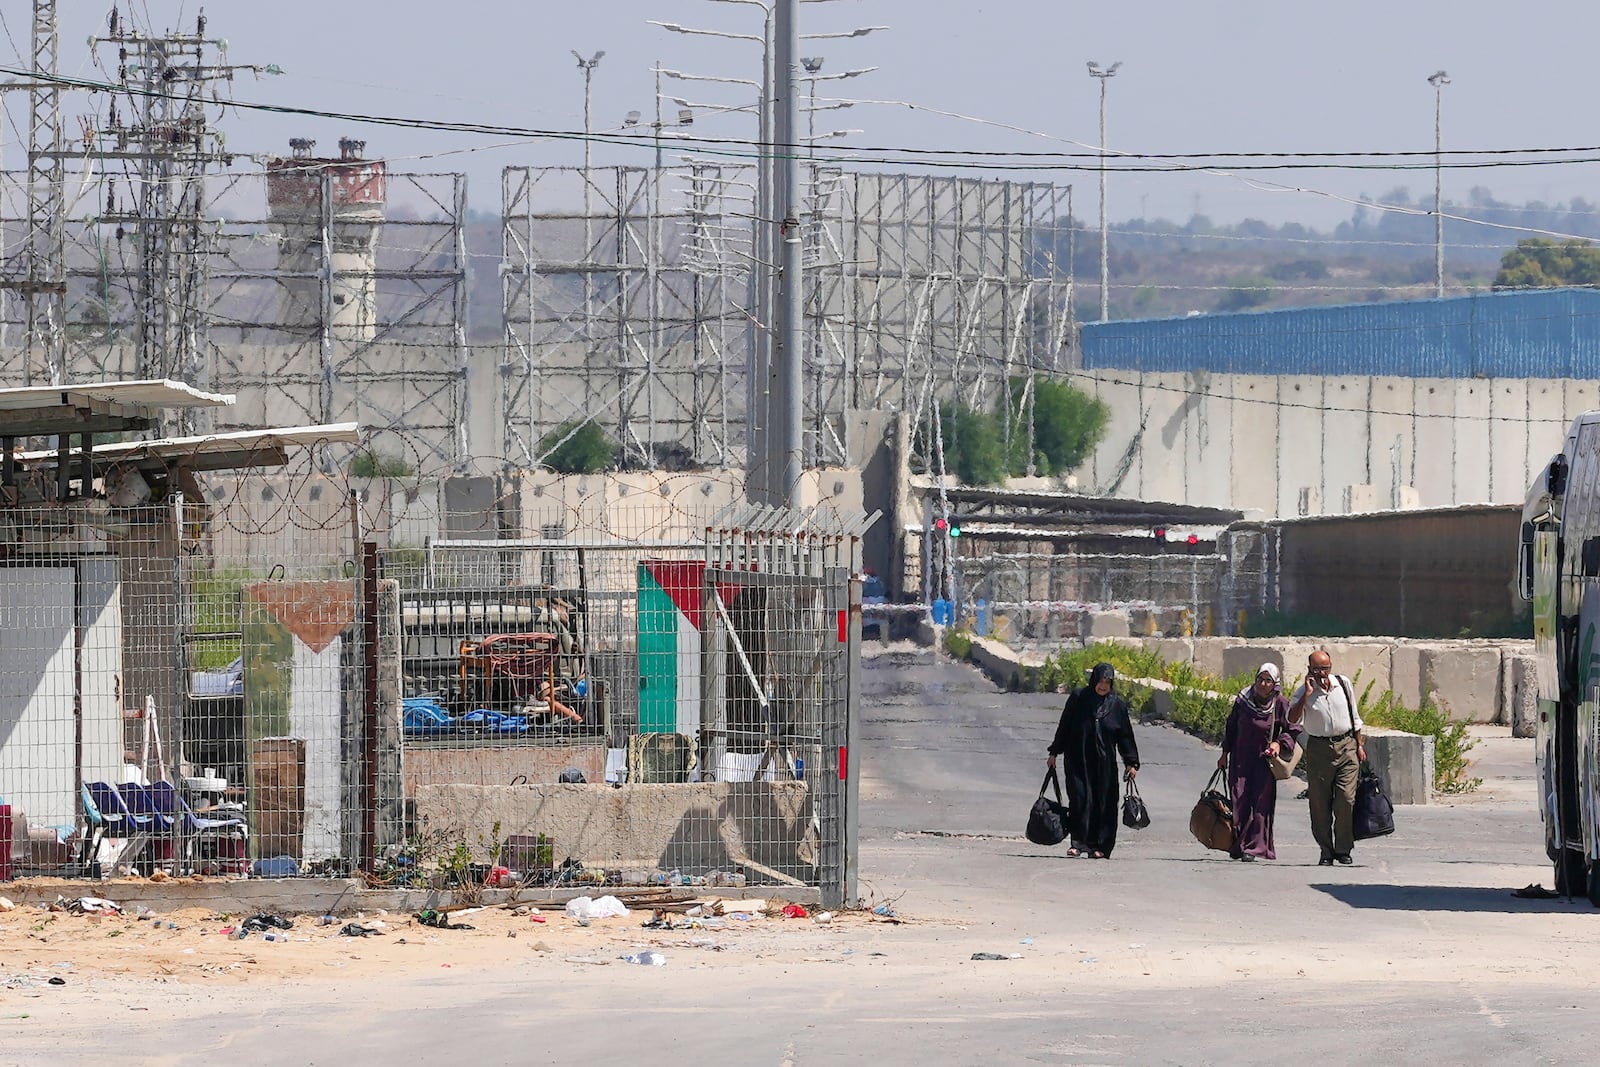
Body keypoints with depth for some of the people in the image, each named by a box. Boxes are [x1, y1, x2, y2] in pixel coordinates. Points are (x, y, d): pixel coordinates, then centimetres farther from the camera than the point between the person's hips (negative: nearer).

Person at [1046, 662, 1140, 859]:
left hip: (1104, 763, 1)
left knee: (1103, 803, -1)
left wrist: (1131, 763, 2)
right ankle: (1078, 842, -7)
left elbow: (1126, 736, 7)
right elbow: (1064, 727, 7)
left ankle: (1099, 846, 5)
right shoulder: (1078, 698, 2)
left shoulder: (1117, 705, 4)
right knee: (1080, 798, -11)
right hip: (1078, 760, -1)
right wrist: (1054, 753, 6)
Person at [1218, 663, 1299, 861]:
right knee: (1240, 802, -3)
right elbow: (1231, 726, 12)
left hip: (1265, 760, -2)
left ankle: (1253, 846, -6)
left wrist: (1279, 743, -18)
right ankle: (1238, 845, 4)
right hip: (1240, 759, 2)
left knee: (1260, 803, -8)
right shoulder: (1243, 699, 0)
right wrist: (1225, 753, 13)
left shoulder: (1280, 704, -7)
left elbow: (1292, 731, 0)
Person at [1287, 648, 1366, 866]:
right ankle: (1326, 851, 11)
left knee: (1346, 799, -9)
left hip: (1346, 746, 1)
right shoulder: (1303, 692, -3)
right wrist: (1307, 695, -21)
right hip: (1319, 748, -1)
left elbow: (1354, 717, 16)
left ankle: (1343, 850, 1)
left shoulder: (1343, 684, 5)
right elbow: (1292, 719, -19)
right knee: (1320, 804, 1)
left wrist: (1359, 744, 13)